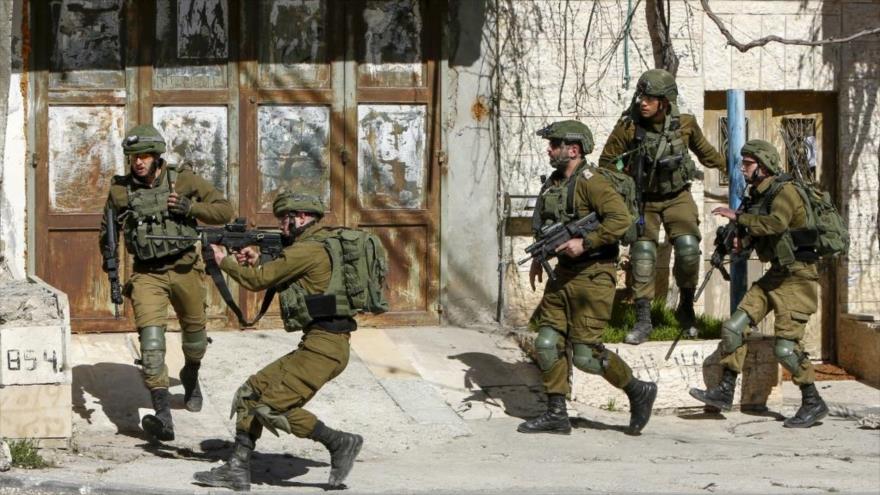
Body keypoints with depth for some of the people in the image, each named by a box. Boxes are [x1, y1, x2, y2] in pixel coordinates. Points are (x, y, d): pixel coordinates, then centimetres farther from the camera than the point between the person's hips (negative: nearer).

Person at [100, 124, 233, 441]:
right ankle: (162, 416, -25)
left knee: (194, 331, 19)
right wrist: (108, 259, 2)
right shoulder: (120, 191, -2)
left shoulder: (183, 180, -6)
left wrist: (190, 207, -18)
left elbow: (224, 211, -3)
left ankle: (191, 376, 54)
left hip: (184, 268, 1)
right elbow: (108, 229, 16)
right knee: (150, 337, -18)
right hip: (147, 275, -1)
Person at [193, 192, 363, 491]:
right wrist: (255, 264, 10)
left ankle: (340, 443, -6)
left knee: (272, 406, -13)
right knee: (252, 392, 9)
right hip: (317, 344, 10)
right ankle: (238, 470, 10)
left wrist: (224, 261, 8)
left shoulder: (308, 250, -12)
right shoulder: (317, 247, 19)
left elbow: (258, 281, -6)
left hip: (324, 347, -10)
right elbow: (274, 282, 25)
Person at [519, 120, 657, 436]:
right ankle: (556, 414, 11)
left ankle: (639, 392, 10)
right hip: (563, 273, 9)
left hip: (593, 276, -9)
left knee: (585, 353, -8)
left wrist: (585, 243, -26)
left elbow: (621, 219, -26)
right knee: (548, 342, 4)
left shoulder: (589, 181, -16)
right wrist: (539, 257, 18)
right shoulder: (554, 183, 12)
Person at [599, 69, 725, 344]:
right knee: (642, 256, -5)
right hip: (643, 200, 0)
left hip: (677, 197, 0)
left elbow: (704, 151, 10)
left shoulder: (685, 124, -13)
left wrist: (728, 166, 24)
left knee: (688, 248, -16)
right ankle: (643, 319, 3)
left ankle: (686, 306, 5)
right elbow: (607, 162, -4)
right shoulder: (628, 127, -18)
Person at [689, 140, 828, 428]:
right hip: (774, 275, 9)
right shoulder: (756, 197, 11)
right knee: (734, 327, 1)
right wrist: (741, 241, 1)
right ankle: (725, 391, 8)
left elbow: (776, 224, -35)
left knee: (786, 345, -12)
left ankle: (813, 404, 1)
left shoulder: (785, 192, -16)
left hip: (797, 277, -9)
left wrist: (738, 217, -28)